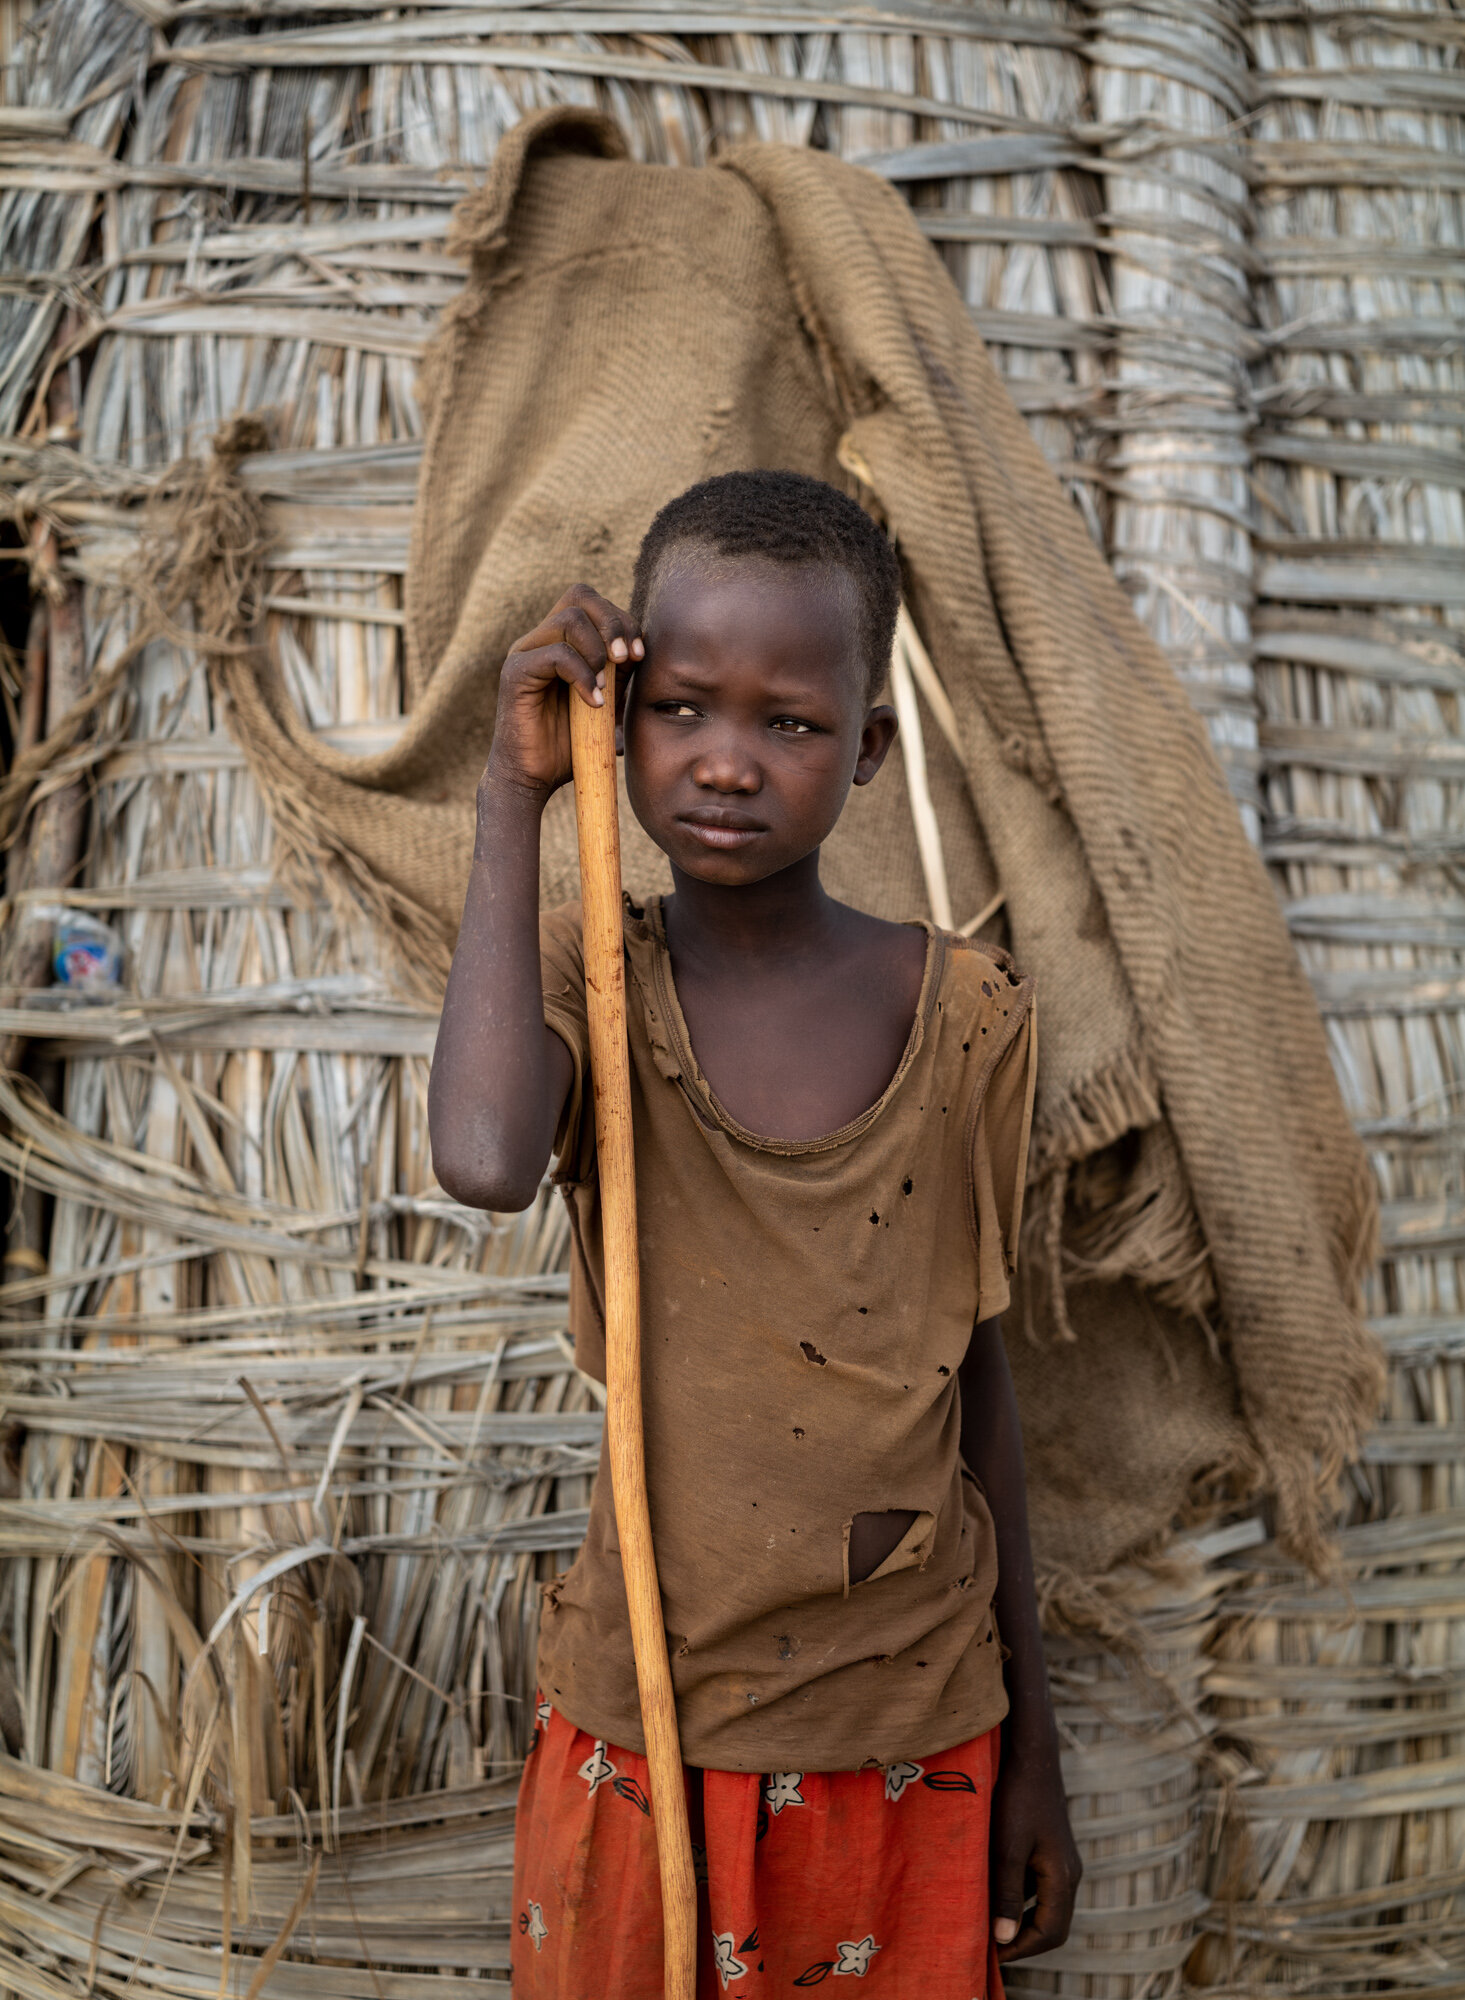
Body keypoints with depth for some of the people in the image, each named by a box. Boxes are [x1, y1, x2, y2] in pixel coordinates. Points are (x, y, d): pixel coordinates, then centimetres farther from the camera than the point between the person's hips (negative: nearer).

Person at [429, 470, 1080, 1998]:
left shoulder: (964, 1019, -6)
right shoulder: (582, 982, -8)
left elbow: (979, 1375, 2)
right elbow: (485, 1164, -33)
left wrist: (1031, 1741, 8)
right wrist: (513, 795, -23)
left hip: (909, 1737, 1)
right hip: (640, 1731, 0)